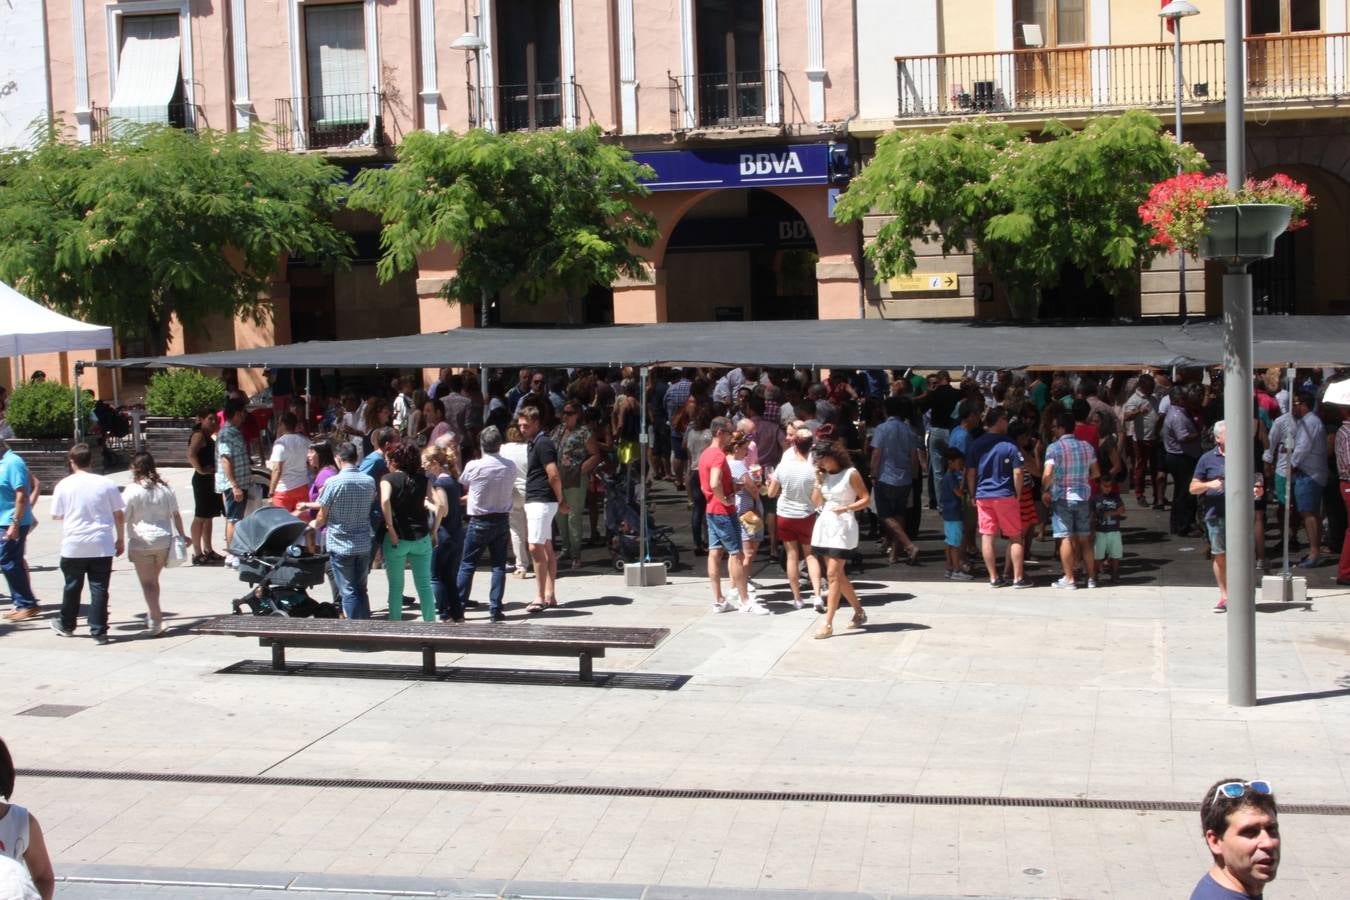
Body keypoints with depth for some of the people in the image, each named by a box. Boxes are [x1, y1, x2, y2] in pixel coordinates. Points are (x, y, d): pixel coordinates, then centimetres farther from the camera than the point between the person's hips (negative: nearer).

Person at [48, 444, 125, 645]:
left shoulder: (64, 485, -4)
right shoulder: (106, 483, -3)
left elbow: (56, 515, 3)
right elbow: (119, 514, 1)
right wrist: (120, 539, 12)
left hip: (73, 545, 0)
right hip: (102, 545, 0)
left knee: (72, 586, 16)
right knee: (99, 588, 2)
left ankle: (66, 625, 33)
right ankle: (99, 632, 0)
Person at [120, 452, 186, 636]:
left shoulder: (132, 490, -10)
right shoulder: (165, 488, 5)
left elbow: (122, 517, -9)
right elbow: (176, 514, 9)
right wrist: (181, 536, 20)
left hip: (141, 542, -5)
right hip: (163, 540, 5)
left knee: (147, 583, -1)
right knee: (154, 580, 20)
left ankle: (156, 622, -8)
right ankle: (153, 618, 28)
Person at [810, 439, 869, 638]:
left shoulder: (850, 473, -7)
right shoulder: (824, 475, 10)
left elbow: (865, 499, -7)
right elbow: (816, 502, 7)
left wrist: (846, 508, -21)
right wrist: (818, 480, -3)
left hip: (843, 527, -7)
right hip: (825, 525, 7)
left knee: (833, 574, -11)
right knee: (838, 575, 12)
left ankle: (828, 624, -10)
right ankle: (859, 613, 28)